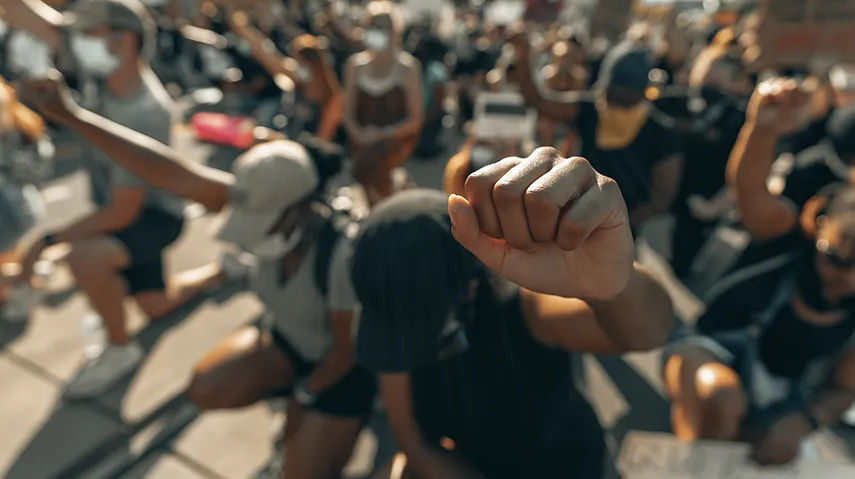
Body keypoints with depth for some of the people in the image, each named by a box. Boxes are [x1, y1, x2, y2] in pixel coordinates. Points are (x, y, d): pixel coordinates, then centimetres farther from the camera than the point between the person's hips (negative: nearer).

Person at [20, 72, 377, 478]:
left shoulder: (342, 256, -37)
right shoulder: (270, 204, -22)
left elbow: (348, 347, -23)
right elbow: (172, 175, -24)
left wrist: (305, 398, -8)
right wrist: (71, 115, -27)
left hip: (341, 364, -5)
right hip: (285, 338, 5)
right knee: (207, 390, -12)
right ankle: (289, 391, 14)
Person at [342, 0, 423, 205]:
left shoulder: (407, 66, -5)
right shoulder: (355, 64, 5)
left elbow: (416, 118, -6)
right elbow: (348, 113, 6)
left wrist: (384, 135, -19)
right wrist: (359, 134, -15)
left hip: (398, 137, -4)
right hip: (364, 138, 4)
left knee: (365, 167, -32)